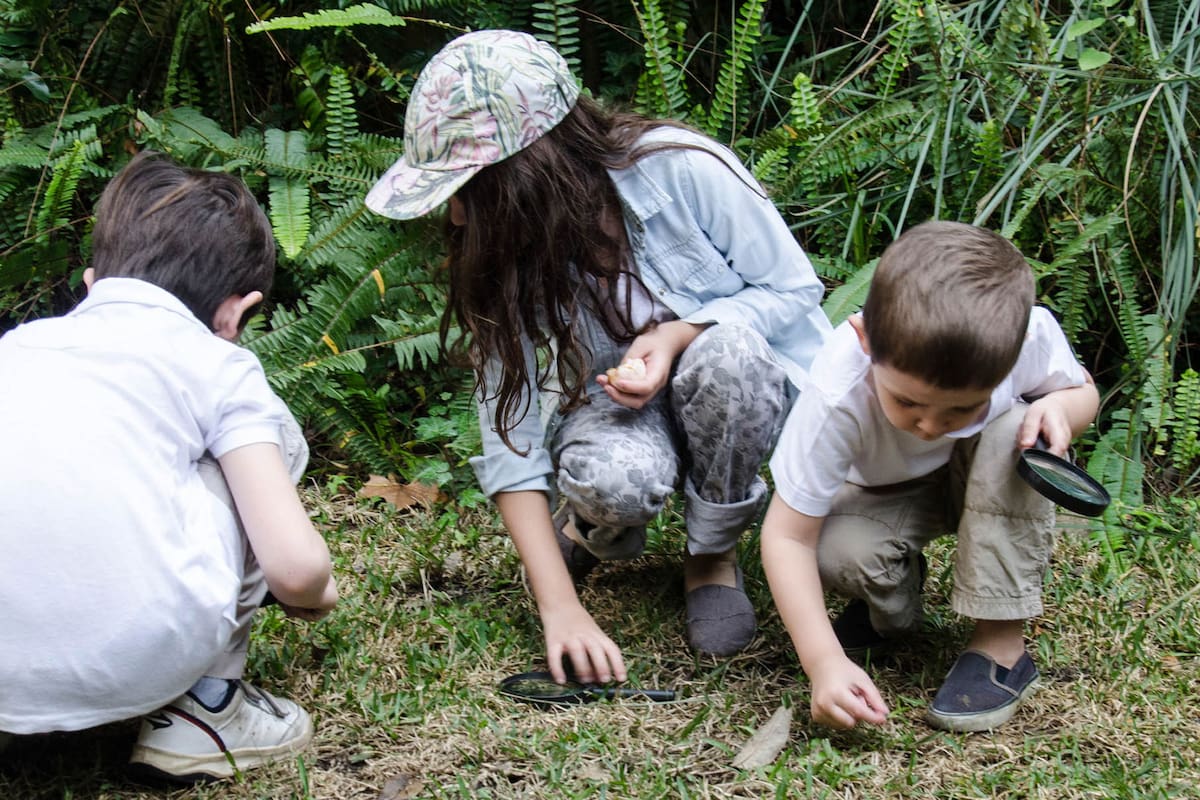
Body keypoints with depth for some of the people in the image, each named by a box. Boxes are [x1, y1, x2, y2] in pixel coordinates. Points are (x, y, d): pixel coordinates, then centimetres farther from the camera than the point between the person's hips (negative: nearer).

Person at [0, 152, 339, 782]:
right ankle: (203, 706, 17)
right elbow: (295, 565, 0)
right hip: (133, 653, -4)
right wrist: (315, 594, 25)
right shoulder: (218, 363, 10)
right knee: (268, 434, 20)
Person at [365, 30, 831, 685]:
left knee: (726, 348, -37)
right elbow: (510, 440, -16)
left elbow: (795, 288, -13)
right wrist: (559, 606, -25)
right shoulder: (502, 258, -15)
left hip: (746, 389, 0)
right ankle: (597, 533, 4)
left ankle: (712, 556, -10)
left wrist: (680, 335, -31)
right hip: (623, 410, 1)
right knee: (612, 479, -35)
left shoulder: (680, 169, -25)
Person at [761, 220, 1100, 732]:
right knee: (837, 552, -33)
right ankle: (893, 607, 4)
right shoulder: (837, 397, -39)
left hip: (986, 479, 2)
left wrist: (1062, 407, -32)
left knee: (1013, 433, -32)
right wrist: (824, 661, -44)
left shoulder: (1029, 334, -32)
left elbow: (1082, 388, -7)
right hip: (888, 493, -1)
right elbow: (788, 536, -33)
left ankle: (1003, 645, -23)